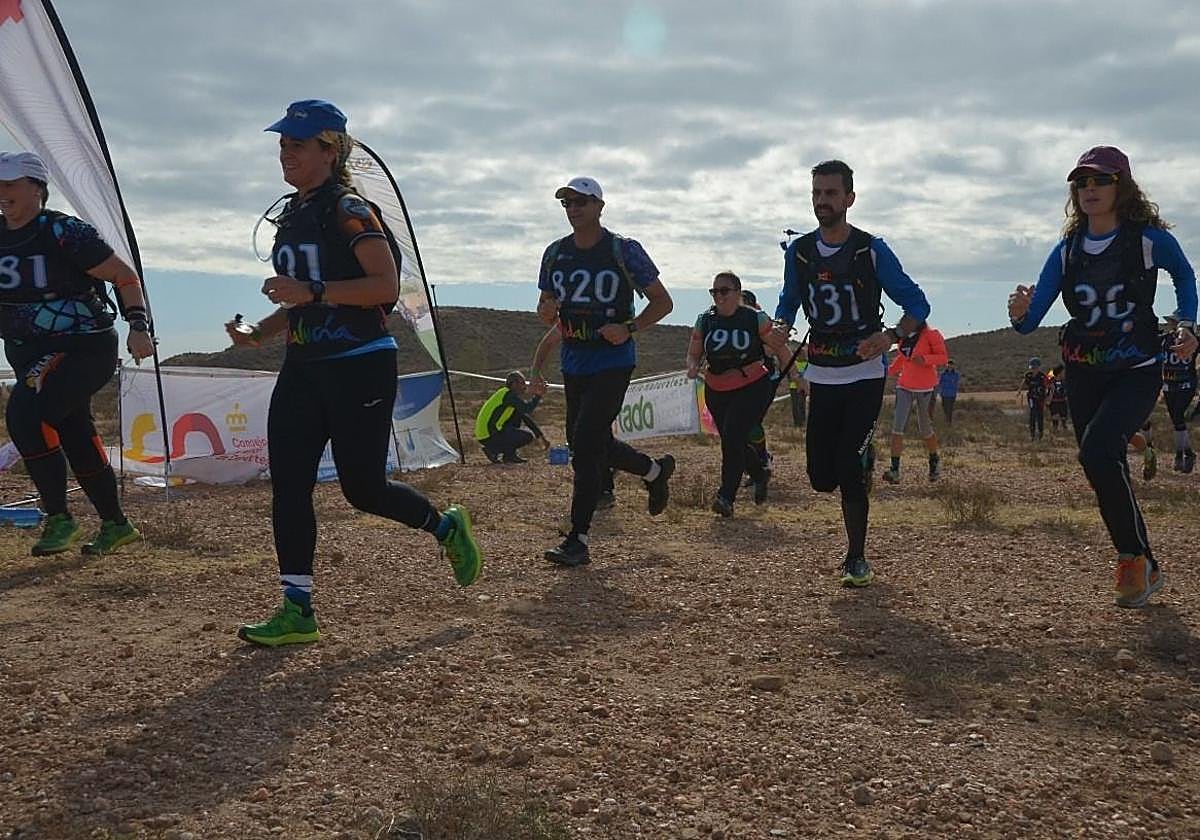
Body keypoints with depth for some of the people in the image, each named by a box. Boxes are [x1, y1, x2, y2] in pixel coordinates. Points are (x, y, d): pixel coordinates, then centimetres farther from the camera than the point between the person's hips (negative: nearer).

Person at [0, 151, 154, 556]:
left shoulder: (64, 232, -13)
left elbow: (125, 276, -9)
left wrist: (138, 326, -17)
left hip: (83, 348, -7)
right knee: (77, 439, 13)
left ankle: (60, 520, -14)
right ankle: (116, 525, 29)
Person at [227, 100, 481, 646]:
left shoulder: (349, 211, -11)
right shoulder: (292, 217, 16)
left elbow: (386, 285, -22)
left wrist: (311, 291, -27)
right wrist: (257, 332, 7)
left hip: (360, 367, -8)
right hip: (302, 367, 8)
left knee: (363, 489, -2)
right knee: (287, 487, 0)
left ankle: (446, 526, 26)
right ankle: (297, 611, 7)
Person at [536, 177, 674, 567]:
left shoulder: (624, 250, -6)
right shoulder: (555, 253, 9)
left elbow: (662, 302, -2)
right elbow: (546, 309, 17)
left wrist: (629, 328, -18)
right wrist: (548, 310, -9)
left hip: (613, 363, -7)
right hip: (573, 363, 7)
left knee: (585, 444, -15)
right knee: (594, 444, 14)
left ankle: (578, 540, -9)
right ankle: (655, 469, 42)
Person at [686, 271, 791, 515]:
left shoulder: (756, 319, -6)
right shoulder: (704, 321, 2)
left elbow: (780, 349, 2)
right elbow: (694, 353, 9)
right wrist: (693, 367, -14)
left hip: (753, 387, -5)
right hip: (716, 392, 5)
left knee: (732, 437, -20)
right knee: (734, 443, 13)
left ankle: (726, 496, -14)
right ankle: (760, 474, 43)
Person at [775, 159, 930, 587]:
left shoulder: (871, 250, -9)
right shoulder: (799, 252, 2)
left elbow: (917, 303, -5)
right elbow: (789, 300, 17)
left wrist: (891, 336, -26)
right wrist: (781, 328, -7)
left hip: (864, 374, -4)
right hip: (821, 375, 4)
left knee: (849, 469, -11)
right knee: (821, 476, 2)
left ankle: (857, 558, 5)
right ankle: (864, 459, 39)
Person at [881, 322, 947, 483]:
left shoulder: (931, 334, -6)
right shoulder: (904, 337, 11)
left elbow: (942, 357, -9)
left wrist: (925, 359, -25)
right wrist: (891, 370, 16)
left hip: (925, 387, -4)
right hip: (905, 386, 4)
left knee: (924, 429, 8)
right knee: (897, 426, -11)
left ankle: (935, 461, 36)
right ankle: (895, 471, -14)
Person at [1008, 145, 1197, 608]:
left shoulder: (1150, 239, -11)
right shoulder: (1067, 251, -2)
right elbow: (1031, 321, -7)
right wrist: (1020, 314, -29)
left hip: (1137, 371, -4)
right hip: (1083, 374, 5)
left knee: (1097, 450, -27)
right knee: (1107, 470, 10)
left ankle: (1135, 557, -8)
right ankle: (1143, 569, 28)